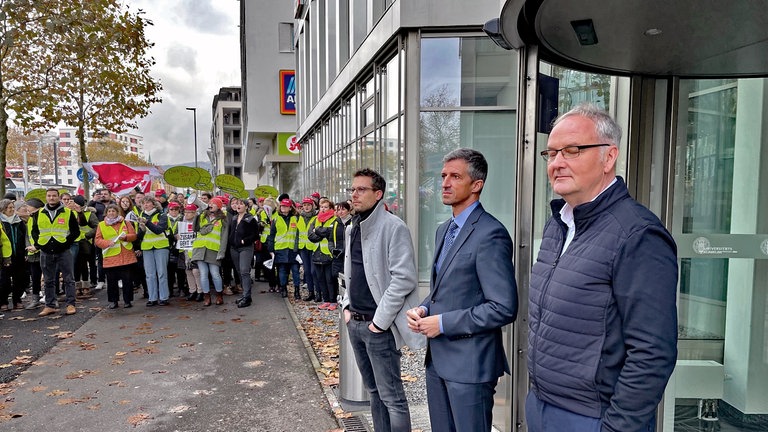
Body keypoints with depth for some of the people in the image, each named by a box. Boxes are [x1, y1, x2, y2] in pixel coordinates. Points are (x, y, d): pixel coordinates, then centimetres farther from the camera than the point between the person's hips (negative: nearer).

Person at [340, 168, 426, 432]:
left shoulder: (393, 227, -14)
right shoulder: (352, 229, 11)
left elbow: (404, 279, -19)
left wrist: (380, 321, -18)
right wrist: (347, 307, 11)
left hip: (379, 326, -8)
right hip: (354, 323, 8)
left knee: (391, 397, 1)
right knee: (374, 391, 19)